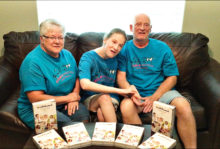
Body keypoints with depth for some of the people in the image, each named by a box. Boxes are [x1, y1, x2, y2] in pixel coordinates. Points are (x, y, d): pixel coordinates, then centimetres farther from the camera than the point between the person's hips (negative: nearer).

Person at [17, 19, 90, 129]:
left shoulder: (67, 55, 6)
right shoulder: (32, 62, -17)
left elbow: (77, 78, 15)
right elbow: (35, 99, -21)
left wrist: (75, 95, -7)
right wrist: (67, 98, -14)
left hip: (63, 104, 6)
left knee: (83, 113, -22)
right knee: (66, 124, -30)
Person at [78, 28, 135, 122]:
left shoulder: (116, 60, 0)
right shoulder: (87, 57, -13)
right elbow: (85, 84, -30)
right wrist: (119, 91, -31)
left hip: (111, 98, 2)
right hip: (90, 98, -1)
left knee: (102, 115, -31)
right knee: (104, 97, -34)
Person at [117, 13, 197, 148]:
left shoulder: (162, 48, 5)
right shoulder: (125, 49, 5)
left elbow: (172, 77, 3)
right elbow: (121, 77, 0)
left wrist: (154, 97, -11)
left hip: (161, 91, 1)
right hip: (136, 93, 0)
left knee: (183, 105, -27)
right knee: (126, 107, -32)